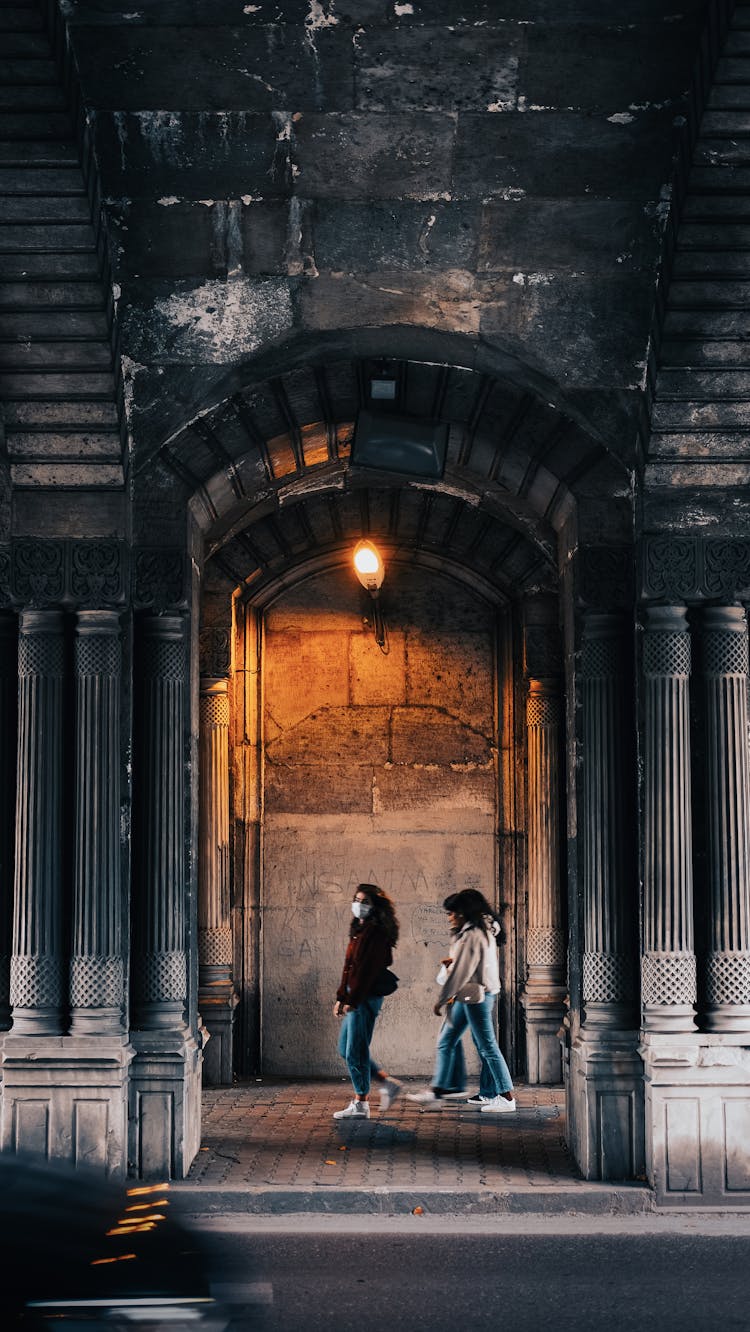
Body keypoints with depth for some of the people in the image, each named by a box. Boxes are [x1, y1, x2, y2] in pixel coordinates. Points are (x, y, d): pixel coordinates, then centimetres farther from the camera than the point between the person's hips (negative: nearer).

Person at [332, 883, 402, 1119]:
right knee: (345, 1049, 14)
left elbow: (368, 969, -19)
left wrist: (352, 1000, -19)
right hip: (354, 998, 10)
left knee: (355, 1051, -5)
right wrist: (341, 997, 15)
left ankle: (360, 1105, 2)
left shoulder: (376, 933, -14)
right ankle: (387, 1082, 21)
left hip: (365, 999, -10)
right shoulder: (359, 930, 16)